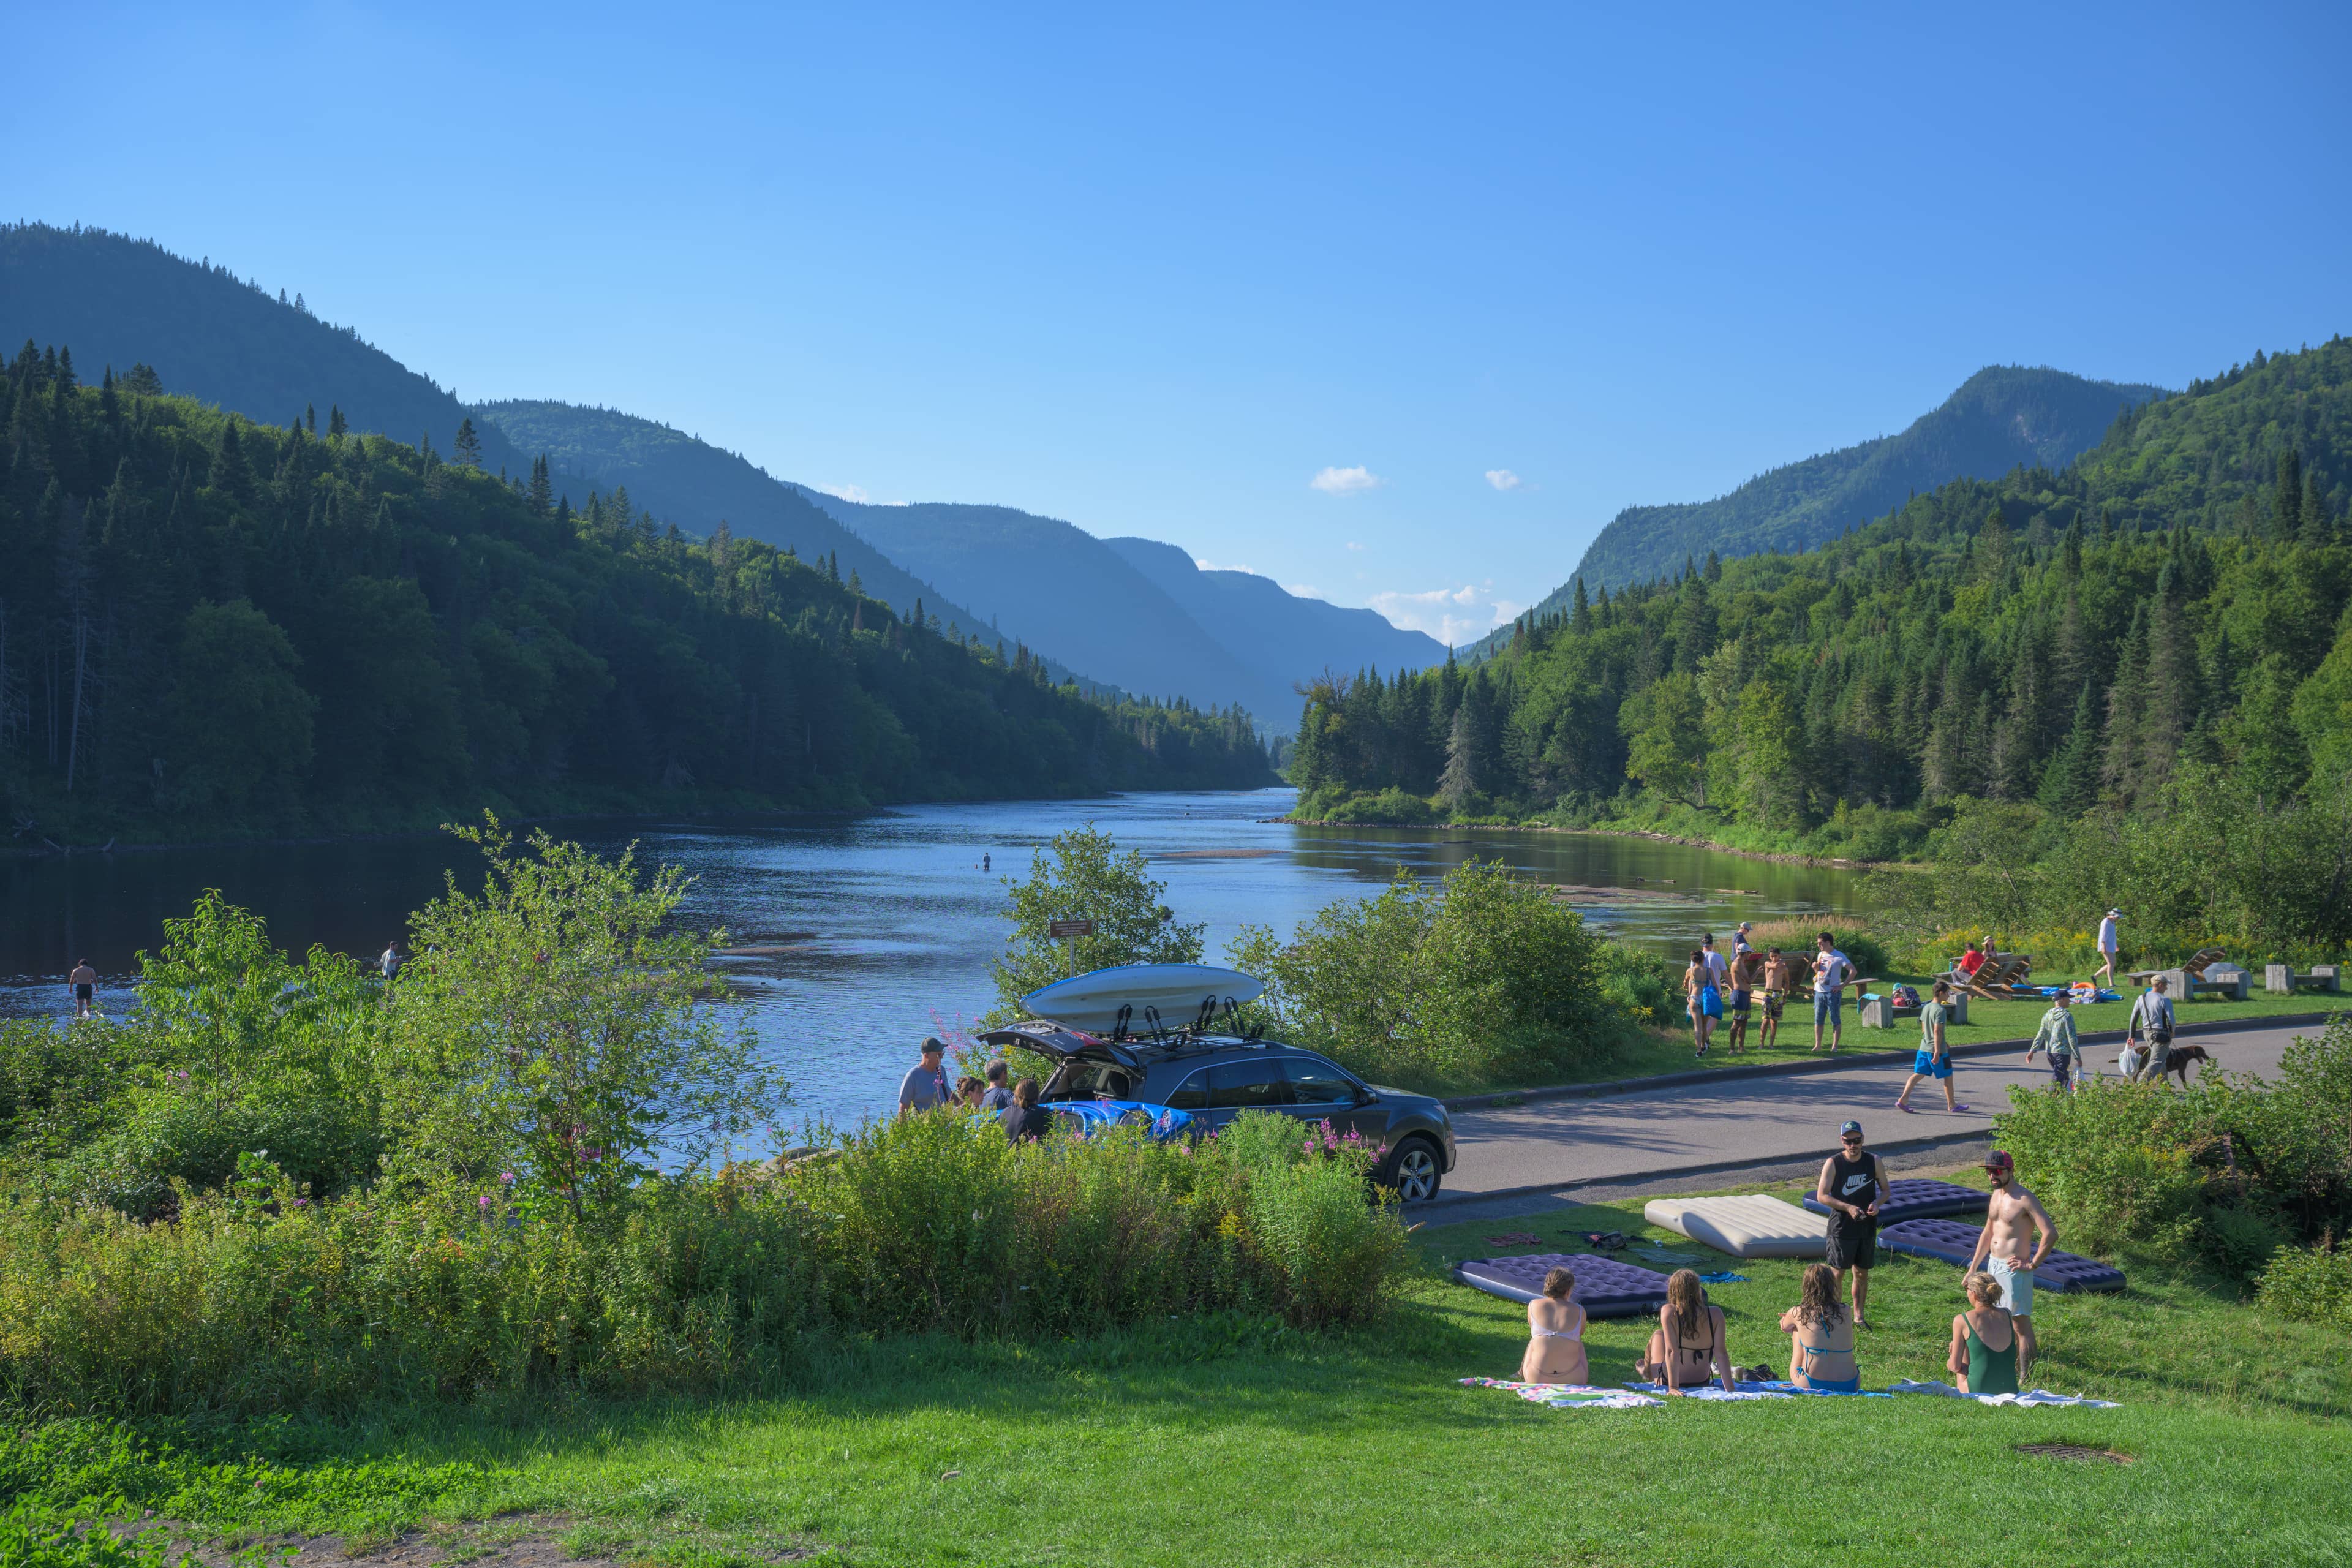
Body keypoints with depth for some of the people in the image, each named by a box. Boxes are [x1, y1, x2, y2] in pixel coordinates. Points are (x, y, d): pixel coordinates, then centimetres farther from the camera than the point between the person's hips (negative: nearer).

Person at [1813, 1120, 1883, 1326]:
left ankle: (1859, 1316, 23)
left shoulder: (1873, 1161, 0)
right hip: (1841, 1226, -3)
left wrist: (1877, 1203, -13)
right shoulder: (1833, 1164, -10)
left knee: (1862, 1273, 12)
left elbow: (1885, 1190, 9)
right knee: (1837, 1272, 1)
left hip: (1867, 1226, 3)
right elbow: (1822, 1196, -11)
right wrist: (1848, 1208, -22)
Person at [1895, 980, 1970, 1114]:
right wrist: (1937, 1052, -24)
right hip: (1937, 1050, -8)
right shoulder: (1940, 1010, -16)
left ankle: (1903, 1100, -6)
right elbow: (1937, 1031, -22)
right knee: (1948, 1076, 8)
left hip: (1923, 1048, 8)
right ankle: (1952, 1105, 17)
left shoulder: (1926, 1008, 10)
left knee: (1918, 1074, 5)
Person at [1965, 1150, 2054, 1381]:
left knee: (2021, 1322, -6)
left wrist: (2033, 1265, -17)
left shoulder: (2025, 1200, -14)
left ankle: (2025, 1378, -5)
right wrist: (1973, 1268, 22)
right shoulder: (1996, 1195, 13)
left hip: (2014, 1269, -9)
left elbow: (2051, 1234, -20)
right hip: (1993, 1265, 9)